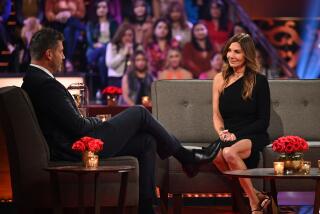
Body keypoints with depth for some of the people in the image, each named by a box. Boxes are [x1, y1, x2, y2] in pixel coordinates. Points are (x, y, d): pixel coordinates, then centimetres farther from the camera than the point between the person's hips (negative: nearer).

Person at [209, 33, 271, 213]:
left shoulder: (259, 81, 0)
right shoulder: (220, 79, 12)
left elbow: (263, 121, -1)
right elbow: (217, 115, 13)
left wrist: (236, 135, -13)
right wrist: (221, 132, -10)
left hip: (253, 136, -3)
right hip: (229, 138, 3)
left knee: (230, 152, -37)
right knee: (215, 155, -34)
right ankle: (256, 196, -22)